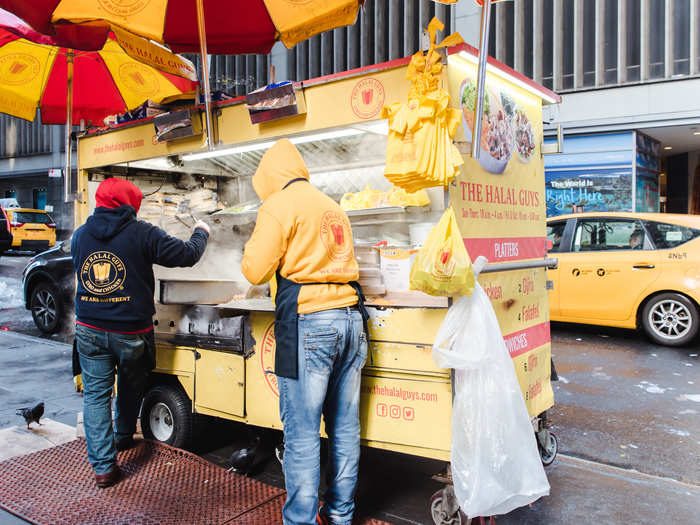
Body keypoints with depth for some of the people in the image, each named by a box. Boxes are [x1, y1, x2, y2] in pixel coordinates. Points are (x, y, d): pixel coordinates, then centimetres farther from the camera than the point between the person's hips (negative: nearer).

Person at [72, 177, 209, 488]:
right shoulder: (142, 234, -12)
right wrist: (201, 233, 10)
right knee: (131, 387, 22)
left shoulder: (80, 235, 3)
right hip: (131, 332, -2)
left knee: (95, 394, 8)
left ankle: (102, 465, 7)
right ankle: (124, 437, 44)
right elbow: (186, 255, -10)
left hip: (89, 330, 3)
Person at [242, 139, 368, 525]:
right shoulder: (333, 207, 20)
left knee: (302, 433, -1)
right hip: (350, 319, 7)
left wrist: (253, 245, 15)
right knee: (345, 427, 13)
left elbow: (256, 271, -4)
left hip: (307, 323, -7)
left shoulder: (279, 205, -2)